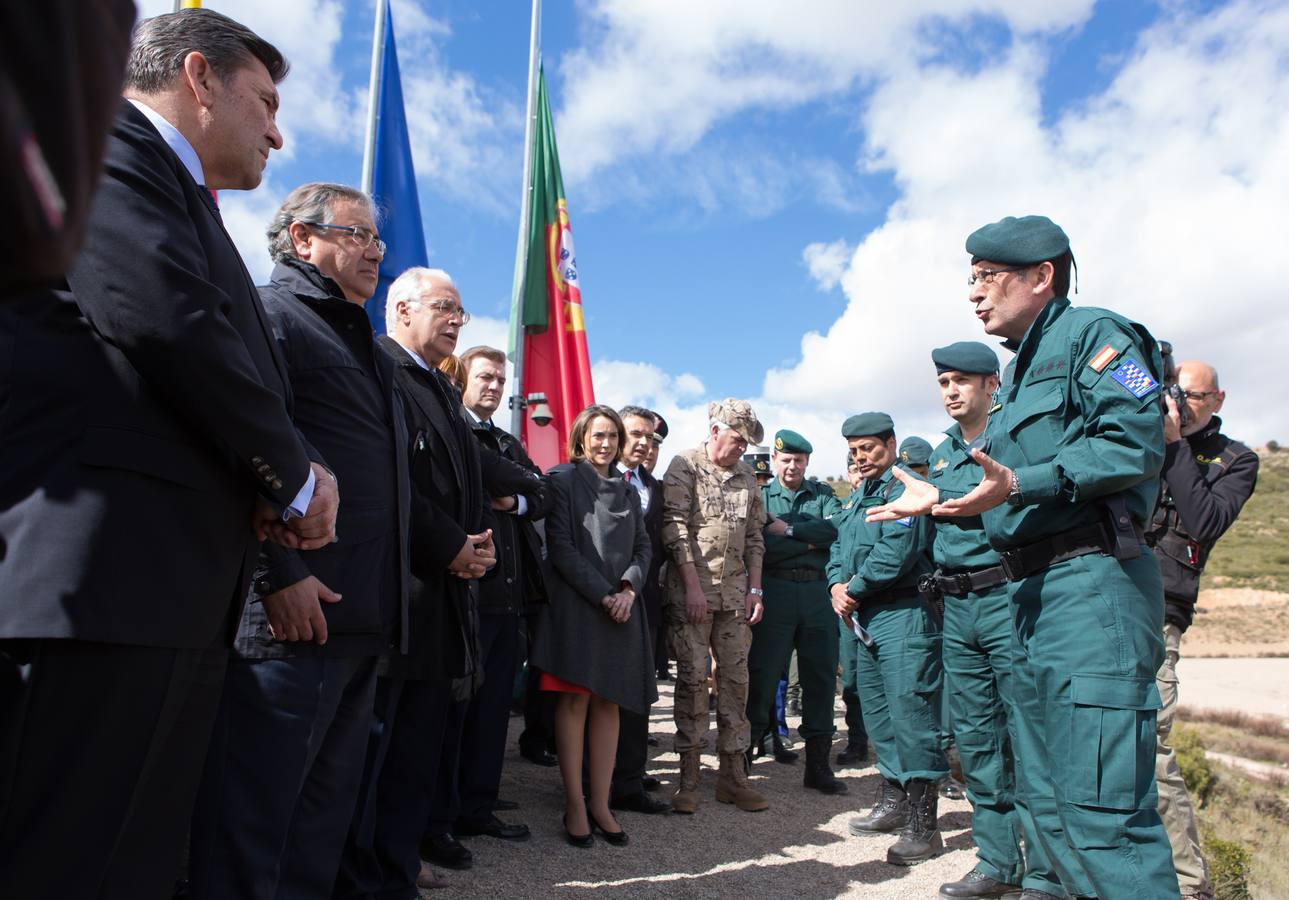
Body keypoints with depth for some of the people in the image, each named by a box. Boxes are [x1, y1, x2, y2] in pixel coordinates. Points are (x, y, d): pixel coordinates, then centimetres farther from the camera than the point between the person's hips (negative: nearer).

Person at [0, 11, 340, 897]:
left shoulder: (185, 207, 27)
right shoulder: (103, 140, 1)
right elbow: (165, 318, -16)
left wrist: (278, 484, 2)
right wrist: (293, 474, -5)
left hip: (179, 592, 9)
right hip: (102, 571, -9)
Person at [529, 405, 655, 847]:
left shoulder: (628, 490, 17)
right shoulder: (563, 479, 0)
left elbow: (642, 545, 13)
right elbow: (561, 548, -8)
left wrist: (629, 588, -6)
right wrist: (603, 595, -13)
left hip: (622, 607, 5)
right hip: (576, 605, -5)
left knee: (608, 703, 5)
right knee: (576, 699, -3)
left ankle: (600, 803, 11)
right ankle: (575, 806, 5)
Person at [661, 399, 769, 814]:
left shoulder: (746, 476, 14)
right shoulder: (684, 466, -3)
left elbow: (754, 536, 16)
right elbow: (675, 529, -10)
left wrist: (755, 588, 7)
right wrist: (693, 586, -15)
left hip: (735, 592, 5)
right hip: (692, 589, -5)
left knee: (736, 679, 6)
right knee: (693, 678, -1)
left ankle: (733, 775, 16)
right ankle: (688, 778, 8)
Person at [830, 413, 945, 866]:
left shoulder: (906, 489, -10)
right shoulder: (860, 497, 20)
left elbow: (896, 552, -21)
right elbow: (840, 548, 18)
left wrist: (855, 589, -12)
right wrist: (837, 585, -2)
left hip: (903, 615, -10)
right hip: (866, 619, 10)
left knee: (911, 714, -7)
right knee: (877, 714, 15)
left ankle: (923, 822, 1)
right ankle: (893, 802, 28)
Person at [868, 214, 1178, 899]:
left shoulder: (1093, 333, -2)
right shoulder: (1018, 372, 25)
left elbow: (1133, 443, -17)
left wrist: (1020, 483, -22)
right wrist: (940, 501, 16)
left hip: (1091, 584, -10)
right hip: (1030, 594, 10)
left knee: (1102, 803, -12)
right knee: (1046, 792, 14)